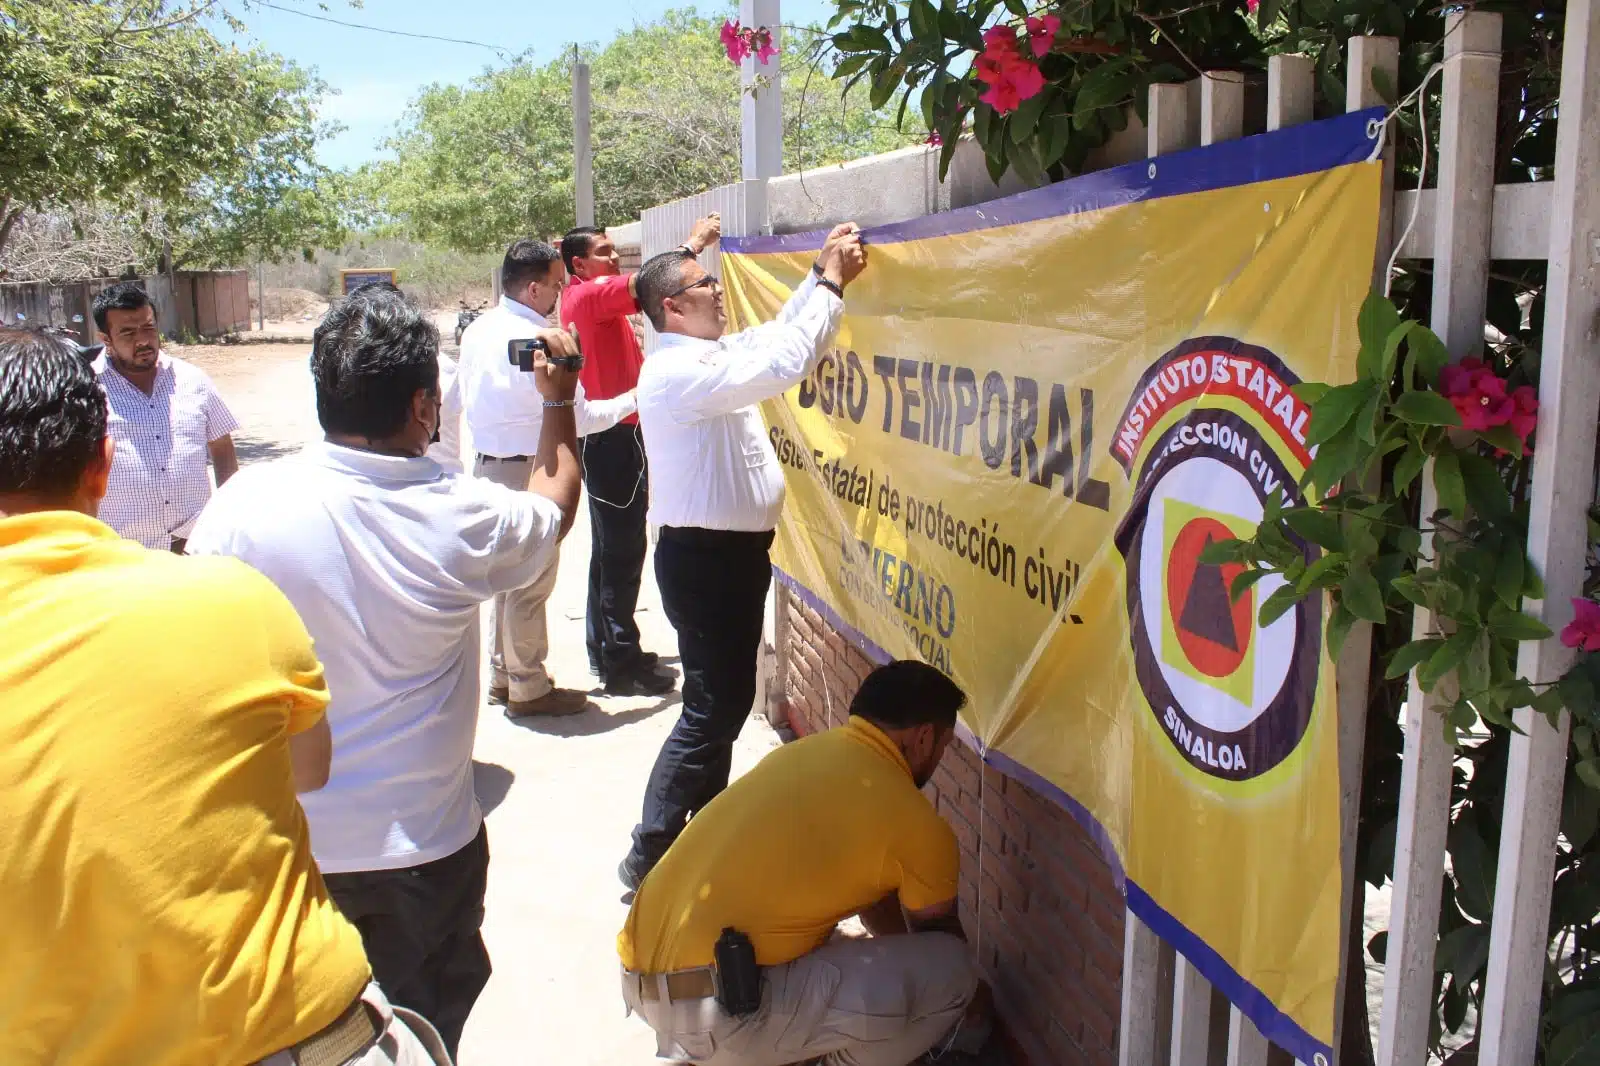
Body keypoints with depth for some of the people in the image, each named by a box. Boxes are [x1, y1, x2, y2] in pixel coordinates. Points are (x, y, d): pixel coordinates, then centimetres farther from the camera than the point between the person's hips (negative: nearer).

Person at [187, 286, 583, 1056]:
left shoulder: (241, 506, -17)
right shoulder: (463, 518, -17)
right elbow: (555, 501, 6)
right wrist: (558, 400, 21)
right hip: (423, 848, -1)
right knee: (420, 1035, 22)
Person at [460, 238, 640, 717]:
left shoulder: (477, 330, 7)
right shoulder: (536, 340, -20)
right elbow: (578, 416, -16)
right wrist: (629, 401, -2)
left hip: (488, 465, 9)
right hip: (528, 472, -9)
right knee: (530, 583, 2)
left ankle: (502, 675, 30)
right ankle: (528, 689, 12)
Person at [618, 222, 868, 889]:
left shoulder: (709, 355, 10)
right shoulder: (677, 371, -21)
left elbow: (776, 334, 23)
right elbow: (784, 363, -30)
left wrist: (821, 274, 11)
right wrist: (832, 284, -20)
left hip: (733, 551, 10)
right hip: (705, 557, -10)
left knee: (728, 699, 18)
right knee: (712, 709, -5)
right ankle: (649, 855, 5)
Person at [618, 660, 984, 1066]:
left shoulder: (803, 751, 14)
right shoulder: (916, 825, -7)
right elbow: (939, 934, 14)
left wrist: (905, 958, 41)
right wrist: (973, 1000, 35)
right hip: (716, 1009, -8)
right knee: (947, 972, -2)